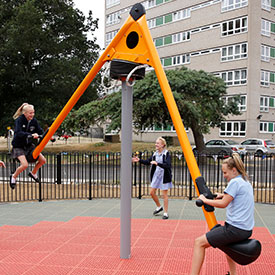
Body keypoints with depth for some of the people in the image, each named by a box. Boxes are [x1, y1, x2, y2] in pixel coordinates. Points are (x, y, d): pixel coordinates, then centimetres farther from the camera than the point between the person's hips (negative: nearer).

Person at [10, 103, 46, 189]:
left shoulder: (34, 121, -3)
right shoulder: (19, 120, -19)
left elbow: (40, 132, -2)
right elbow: (18, 133, -33)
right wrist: (31, 135, -45)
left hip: (28, 145, 6)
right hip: (18, 146, -6)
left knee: (43, 160, 0)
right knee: (25, 164, -23)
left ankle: (33, 173, 28)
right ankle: (13, 177, 7)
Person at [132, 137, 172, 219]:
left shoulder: (166, 154, -14)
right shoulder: (155, 153, 6)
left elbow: (167, 165, -26)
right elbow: (148, 161, 17)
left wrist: (157, 163, -36)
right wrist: (139, 160, 7)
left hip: (164, 176, -7)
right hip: (156, 175, 7)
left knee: (164, 195, 0)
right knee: (152, 192, 10)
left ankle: (166, 213, 12)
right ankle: (159, 207, 33)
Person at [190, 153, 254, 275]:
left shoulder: (235, 182, -14)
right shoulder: (246, 182, 15)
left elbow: (223, 204, -17)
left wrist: (205, 200, -6)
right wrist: (224, 195, 18)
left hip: (236, 230, -10)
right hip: (246, 229, 10)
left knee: (199, 242, -9)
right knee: (226, 237, 39)